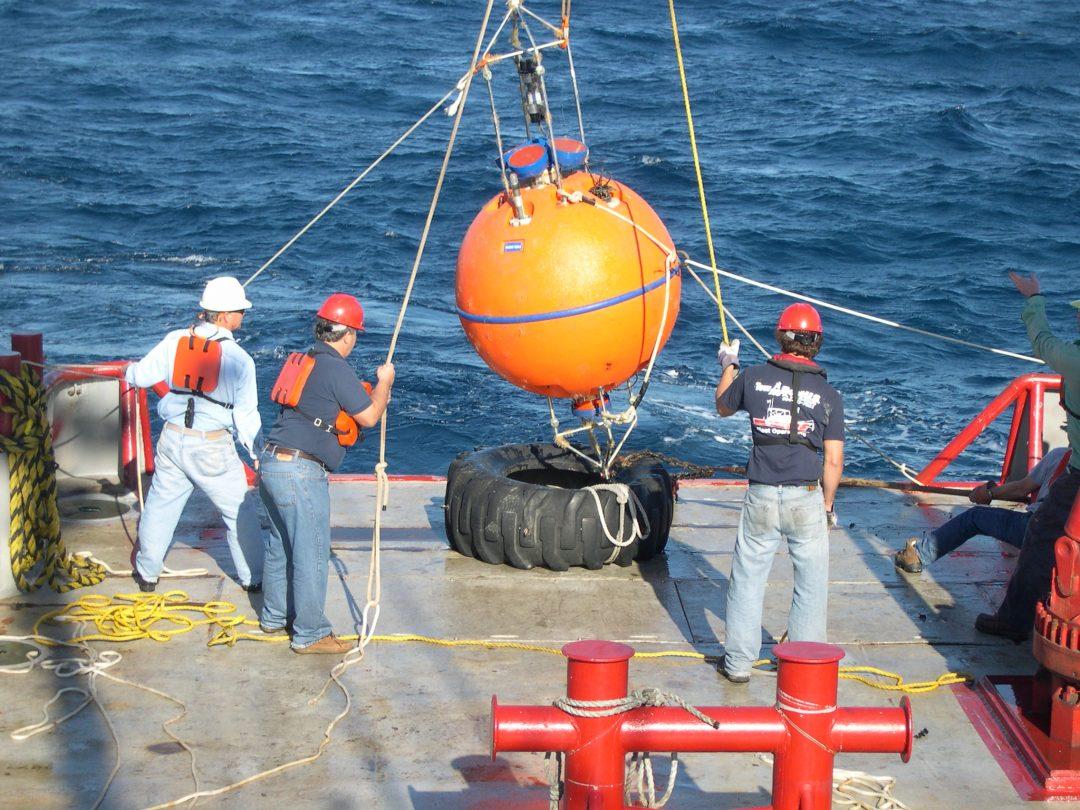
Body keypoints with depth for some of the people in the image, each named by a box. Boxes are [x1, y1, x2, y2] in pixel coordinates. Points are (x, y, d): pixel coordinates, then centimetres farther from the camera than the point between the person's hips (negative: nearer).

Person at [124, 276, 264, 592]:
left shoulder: (175, 341, -4)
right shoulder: (238, 359, -13)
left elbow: (139, 376, 5)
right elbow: (246, 415, -9)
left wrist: (131, 370, 30)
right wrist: (257, 454, 3)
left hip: (173, 440, 4)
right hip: (213, 448, -4)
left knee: (160, 506, 19)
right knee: (241, 511, 13)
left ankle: (147, 573, 31)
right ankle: (253, 578, 21)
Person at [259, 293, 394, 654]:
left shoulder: (303, 362, 14)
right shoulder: (336, 370, -14)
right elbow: (368, 417, -6)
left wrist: (371, 395, 30)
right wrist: (384, 383, 10)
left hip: (272, 463, 10)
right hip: (300, 472, -10)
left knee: (280, 546, 22)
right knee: (311, 554, -1)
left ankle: (274, 617, 35)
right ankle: (310, 634, 6)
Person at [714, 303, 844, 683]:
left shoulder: (754, 377, 0)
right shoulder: (828, 395, -1)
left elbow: (723, 406, 22)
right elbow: (834, 461, -1)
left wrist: (728, 365, 37)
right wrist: (827, 505, 12)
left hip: (761, 495, 1)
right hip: (806, 496, -1)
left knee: (748, 578, 11)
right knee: (811, 582, 11)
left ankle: (738, 662, 16)